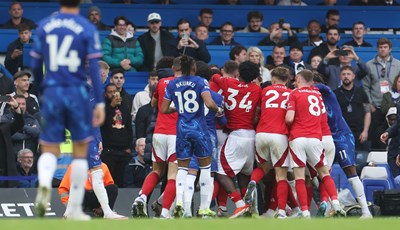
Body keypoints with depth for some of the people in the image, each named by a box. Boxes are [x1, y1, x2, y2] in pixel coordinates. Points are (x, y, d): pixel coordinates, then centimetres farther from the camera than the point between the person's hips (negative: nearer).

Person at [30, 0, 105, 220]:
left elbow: (36, 64, 8)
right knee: (80, 150, 12)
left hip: (51, 93, 1)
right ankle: (74, 208, 12)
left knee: (49, 149, 5)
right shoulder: (87, 29, -3)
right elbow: (93, 67, -8)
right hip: (77, 94, -1)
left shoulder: (44, 26, 4)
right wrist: (99, 102, -7)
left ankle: (44, 183, -29)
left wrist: (40, 87, 25)